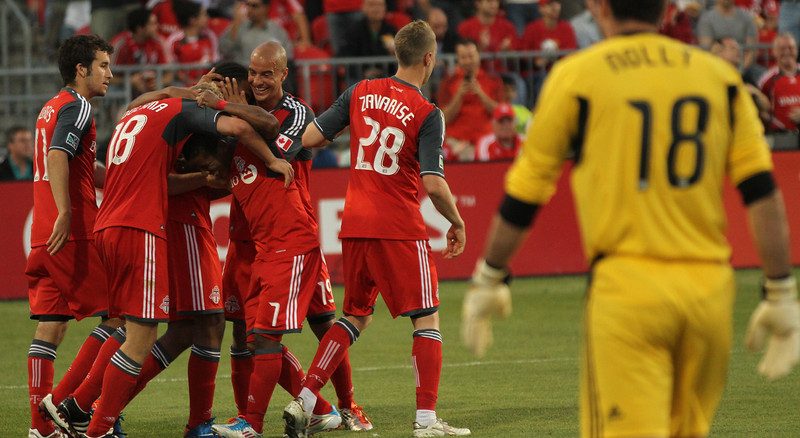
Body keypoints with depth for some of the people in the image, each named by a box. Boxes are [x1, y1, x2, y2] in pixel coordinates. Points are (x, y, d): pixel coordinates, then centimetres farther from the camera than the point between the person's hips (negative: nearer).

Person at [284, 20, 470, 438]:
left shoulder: (360, 93, 3)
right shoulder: (427, 114, -10)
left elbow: (309, 138, 4)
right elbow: (434, 184, -16)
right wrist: (457, 223, 0)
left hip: (355, 225, 5)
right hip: (399, 227, -5)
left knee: (356, 316, 18)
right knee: (426, 319, 4)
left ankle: (303, 402, 8)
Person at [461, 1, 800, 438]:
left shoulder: (577, 75, 2)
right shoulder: (719, 75, 10)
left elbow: (524, 193, 6)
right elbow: (762, 190, 3)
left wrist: (488, 280, 17)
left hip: (625, 288, -4)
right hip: (710, 289, 4)